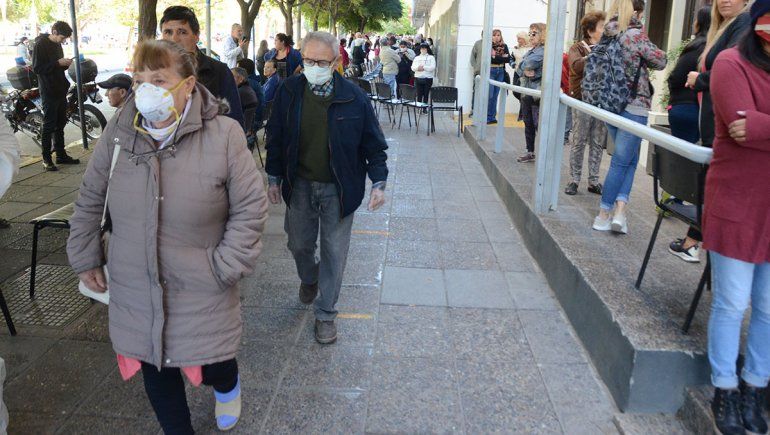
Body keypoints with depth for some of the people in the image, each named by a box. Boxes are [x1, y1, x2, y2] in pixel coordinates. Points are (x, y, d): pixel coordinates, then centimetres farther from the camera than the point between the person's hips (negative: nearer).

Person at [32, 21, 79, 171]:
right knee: (49, 125, -4)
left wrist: (65, 64, 1)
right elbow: (37, 68, -16)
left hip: (61, 90, 8)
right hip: (49, 91, -8)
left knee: (61, 123, 13)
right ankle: (46, 159, 2)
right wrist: (58, 63, -21)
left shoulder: (57, 45, 14)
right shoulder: (40, 45, -11)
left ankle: (61, 155, 22)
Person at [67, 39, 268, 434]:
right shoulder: (118, 134, -4)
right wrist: (85, 258, 12)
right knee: (156, 372, 16)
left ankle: (227, 384, 50)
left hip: (202, 297, -3)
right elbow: (89, 201, 10)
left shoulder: (223, 135, -14)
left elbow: (250, 208, -8)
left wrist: (224, 267, -11)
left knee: (211, 368, 10)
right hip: (134, 293, 3)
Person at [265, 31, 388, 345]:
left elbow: (373, 143, -3)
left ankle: (325, 314, 22)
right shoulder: (289, 92, -5)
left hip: (339, 189, -2)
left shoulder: (353, 97, -11)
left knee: (334, 251, 5)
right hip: (299, 186, 2)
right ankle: (309, 278, 52)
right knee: (299, 244, 17)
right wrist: (274, 179, 6)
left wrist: (379, 183, -7)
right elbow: (276, 138, 5)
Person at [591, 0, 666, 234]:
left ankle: (619, 210, 7)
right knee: (621, 161, 0)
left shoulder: (608, 36, 7)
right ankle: (609, 213, 5)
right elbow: (660, 61, -4)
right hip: (634, 105, -7)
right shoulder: (636, 35, -12)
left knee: (629, 158, 15)